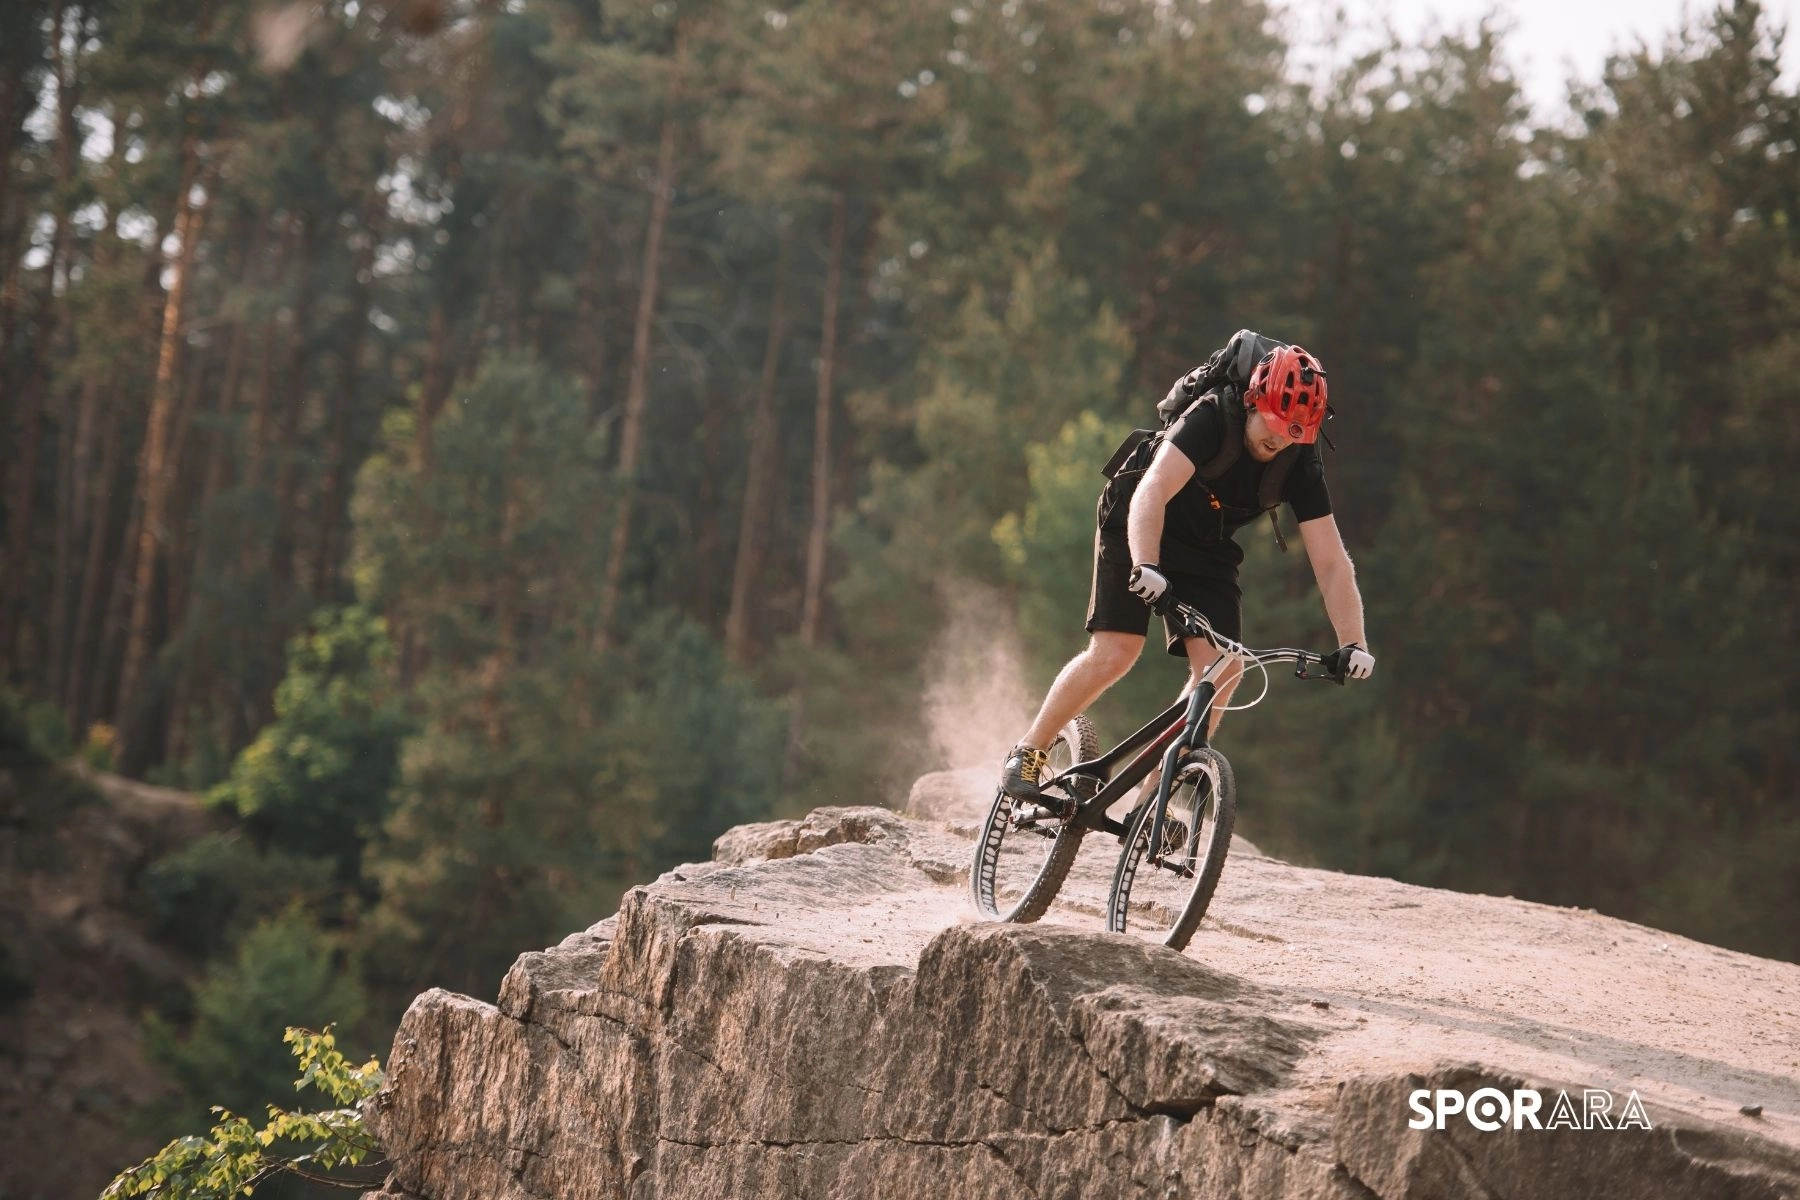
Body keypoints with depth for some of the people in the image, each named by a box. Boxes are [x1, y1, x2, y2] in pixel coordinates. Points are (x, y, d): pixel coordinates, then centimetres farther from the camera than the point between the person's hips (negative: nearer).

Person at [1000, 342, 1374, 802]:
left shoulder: (1301, 463, -17)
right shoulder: (1211, 418, -29)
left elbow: (1332, 562, -16)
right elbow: (1152, 491, -42)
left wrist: (1354, 643, -26)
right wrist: (1144, 566, -57)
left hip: (1206, 553, 4)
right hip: (1137, 531, -4)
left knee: (1221, 670, -14)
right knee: (1115, 653, -19)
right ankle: (1028, 752, 0)